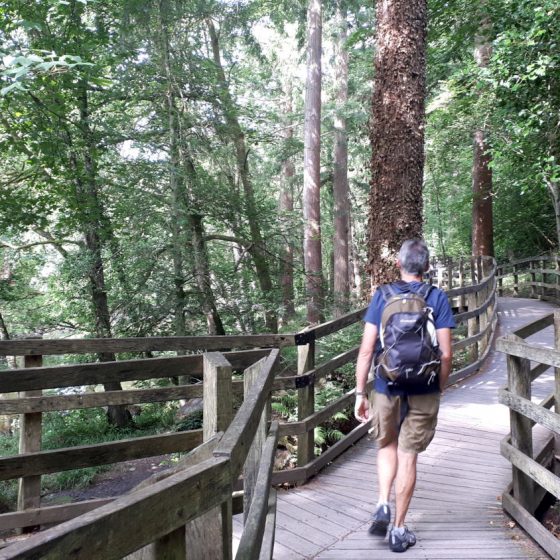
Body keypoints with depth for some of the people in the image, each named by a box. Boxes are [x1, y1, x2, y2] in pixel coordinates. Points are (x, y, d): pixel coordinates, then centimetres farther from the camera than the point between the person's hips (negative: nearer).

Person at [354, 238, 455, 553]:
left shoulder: (382, 296, -3)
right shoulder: (437, 298, -4)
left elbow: (366, 349, -6)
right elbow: (446, 354, -7)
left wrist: (360, 393, 0)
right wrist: (441, 388, 9)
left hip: (387, 388, 1)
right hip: (424, 392, 0)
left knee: (388, 446, 24)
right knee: (408, 456, 10)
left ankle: (383, 506, 8)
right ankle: (398, 530, 19)